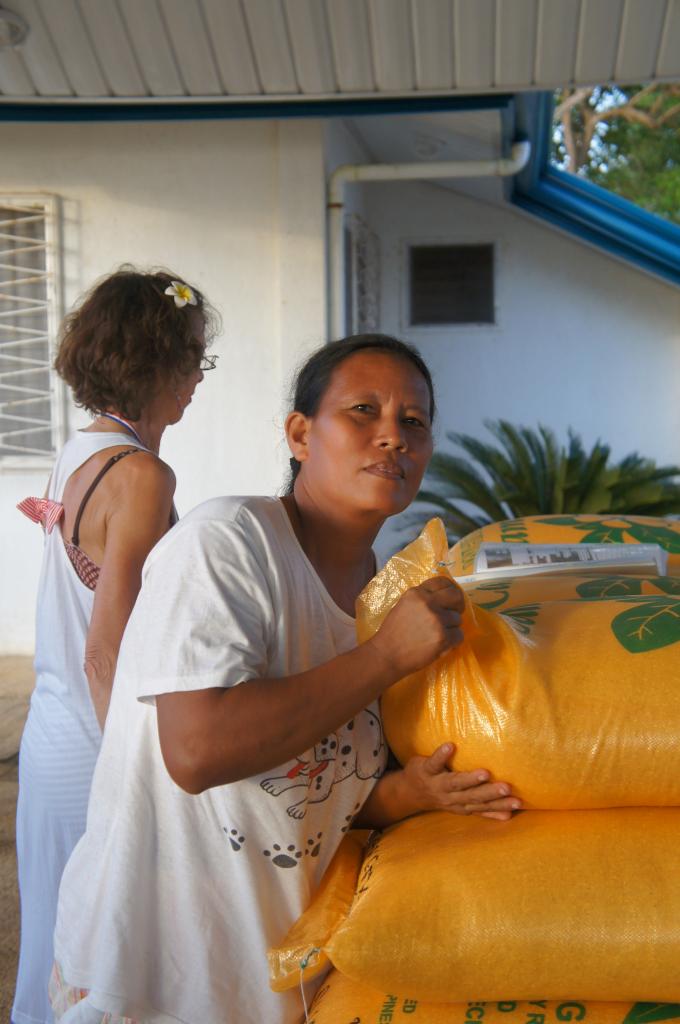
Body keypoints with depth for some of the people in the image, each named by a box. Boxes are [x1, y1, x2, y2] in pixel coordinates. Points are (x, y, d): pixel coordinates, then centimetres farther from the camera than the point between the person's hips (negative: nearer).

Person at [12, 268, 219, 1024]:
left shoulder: (76, 453, 6)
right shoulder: (140, 475, -19)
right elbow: (107, 656, -21)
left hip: (53, 731, 8)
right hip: (97, 756, -8)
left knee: (63, 947, 23)